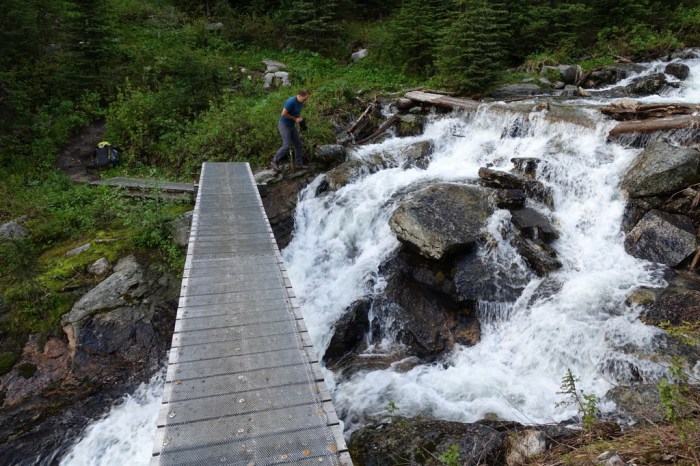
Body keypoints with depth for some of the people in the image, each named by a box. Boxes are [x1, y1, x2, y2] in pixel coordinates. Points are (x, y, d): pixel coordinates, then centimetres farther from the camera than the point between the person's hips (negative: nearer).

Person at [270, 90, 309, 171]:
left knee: (298, 144, 8)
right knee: (286, 146, -11)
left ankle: (299, 163, 19)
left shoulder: (300, 102, 2)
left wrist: (299, 118, -4)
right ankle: (274, 162, 3)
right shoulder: (291, 101, -25)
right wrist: (295, 119, -17)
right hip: (284, 125, -9)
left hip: (292, 126, 9)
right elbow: (283, 114, -26)